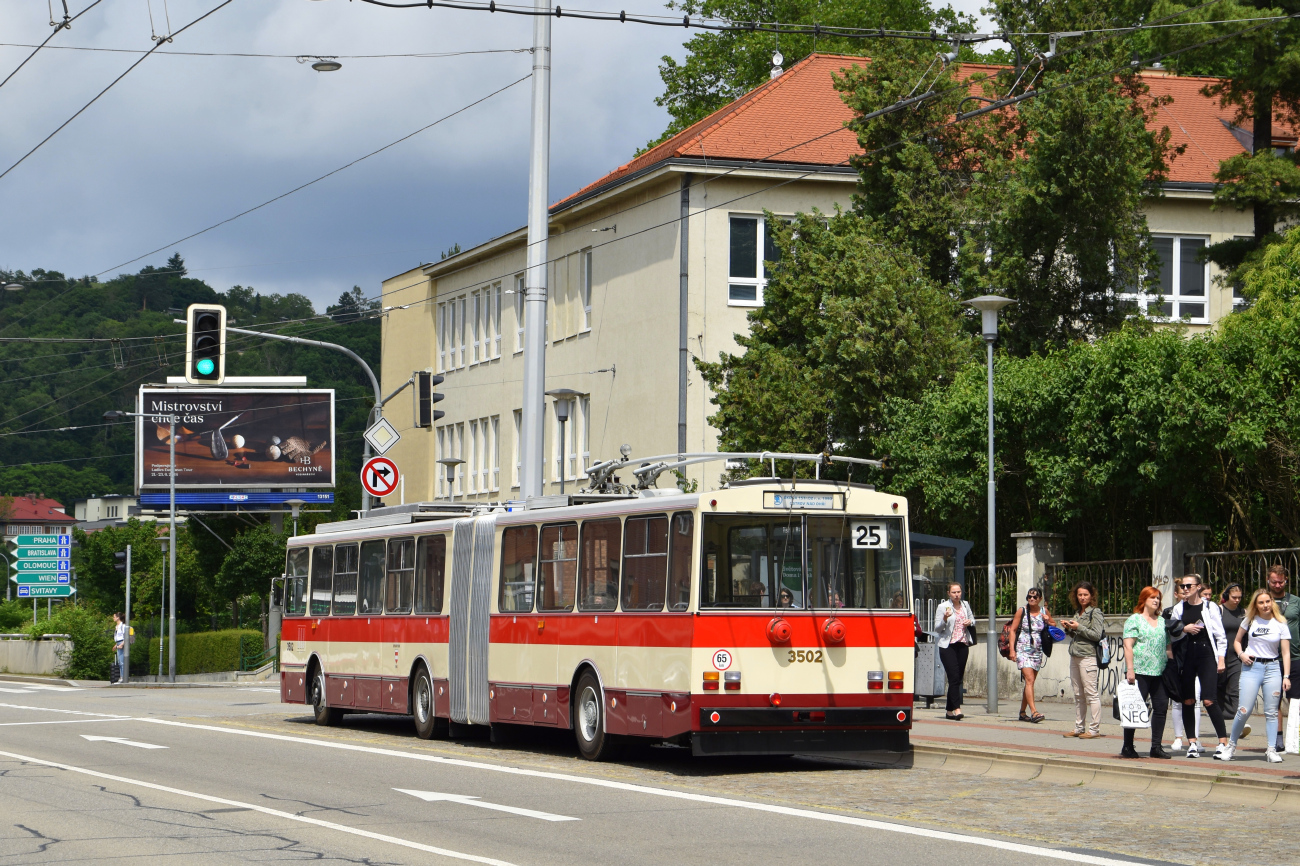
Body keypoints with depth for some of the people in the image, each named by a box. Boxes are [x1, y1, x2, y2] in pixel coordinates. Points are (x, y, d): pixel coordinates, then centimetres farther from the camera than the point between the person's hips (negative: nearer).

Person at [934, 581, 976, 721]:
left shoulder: (965, 605, 11)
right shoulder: (942, 607, -2)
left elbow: (972, 619, 24)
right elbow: (937, 628, -4)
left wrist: (970, 622, 1)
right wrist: (945, 619, -23)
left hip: (962, 645, 5)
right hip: (948, 646, -5)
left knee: (958, 679, 6)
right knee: (954, 678, -14)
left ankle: (949, 711, 12)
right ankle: (957, 709, -19)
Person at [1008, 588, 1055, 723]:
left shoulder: (1044, 611, 7)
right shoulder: (1022, 611, -3)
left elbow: (1054, 625, 22)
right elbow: (1012, 630, -2)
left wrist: (1048, 622, -2)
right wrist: (1012, 650, -10)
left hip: (1037, 651, 4)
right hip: (1023, 650, -4)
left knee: (1030, 682, 9)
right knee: (1029, 679, -18)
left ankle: (1022, 712, 20)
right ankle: (1034, 712, -28)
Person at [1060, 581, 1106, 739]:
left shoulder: (1095, 613, -5)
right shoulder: (1078, 613, 18)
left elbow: (1097, 635, -13)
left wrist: (1079, 627, -13)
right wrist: (1068, 629, 7)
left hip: (1088, 656, -8)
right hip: (1075, 657, 8)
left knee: (1091, 693, -8)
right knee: (1078, 695, 10)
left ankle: (1094, 729, -7)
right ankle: (1078, 728, 14)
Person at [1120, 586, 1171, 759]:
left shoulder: (1162, 622, 17)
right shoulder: (1134, 620, -1)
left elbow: (1167, 646, 21)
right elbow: (1128, 646, -8)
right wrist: (1130, 669, -16)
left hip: (1160, 672, 6)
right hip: (1140, 672, -6)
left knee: (1161, 707, 1)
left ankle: (1156, 746, 7)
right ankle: (1127, 747, 3)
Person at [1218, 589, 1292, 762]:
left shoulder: (1280, 624, 2)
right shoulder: (1250, 621, 6)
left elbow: (1286, 652, 0)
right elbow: (1237, 641, 17)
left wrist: (1286, 676, -7)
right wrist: (1241, 654, -3)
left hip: (1273, 667, 0)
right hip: (1252, 667, 0)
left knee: (1271, 712, 0)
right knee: (1244, 710, -7)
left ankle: (1271, 750, 4)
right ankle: (1231, 746, 7)